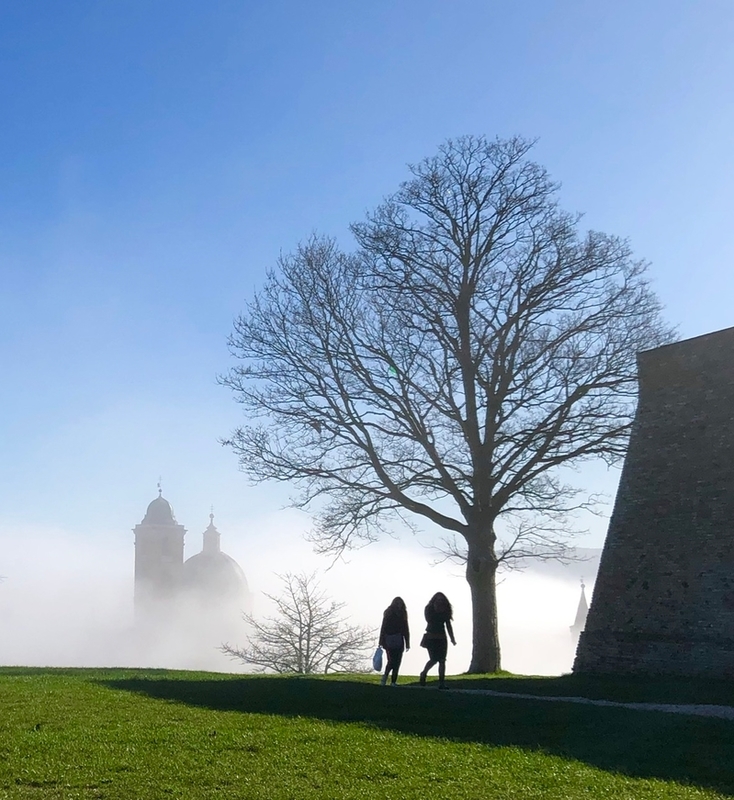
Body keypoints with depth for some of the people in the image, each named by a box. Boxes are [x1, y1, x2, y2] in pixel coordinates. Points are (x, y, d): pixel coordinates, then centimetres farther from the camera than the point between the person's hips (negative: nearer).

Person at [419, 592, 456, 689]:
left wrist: (452, 639, 3)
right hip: (431, 637, -4)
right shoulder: (429, 609, -1)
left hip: (442, 638, 4)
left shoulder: (445, 611, 9)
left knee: (442, 660, -3)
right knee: (434, 659, -11)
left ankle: (442, 683, -2)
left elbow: (448, 625, 10)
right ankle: (423, 674, 16)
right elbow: (429, 620, -15)